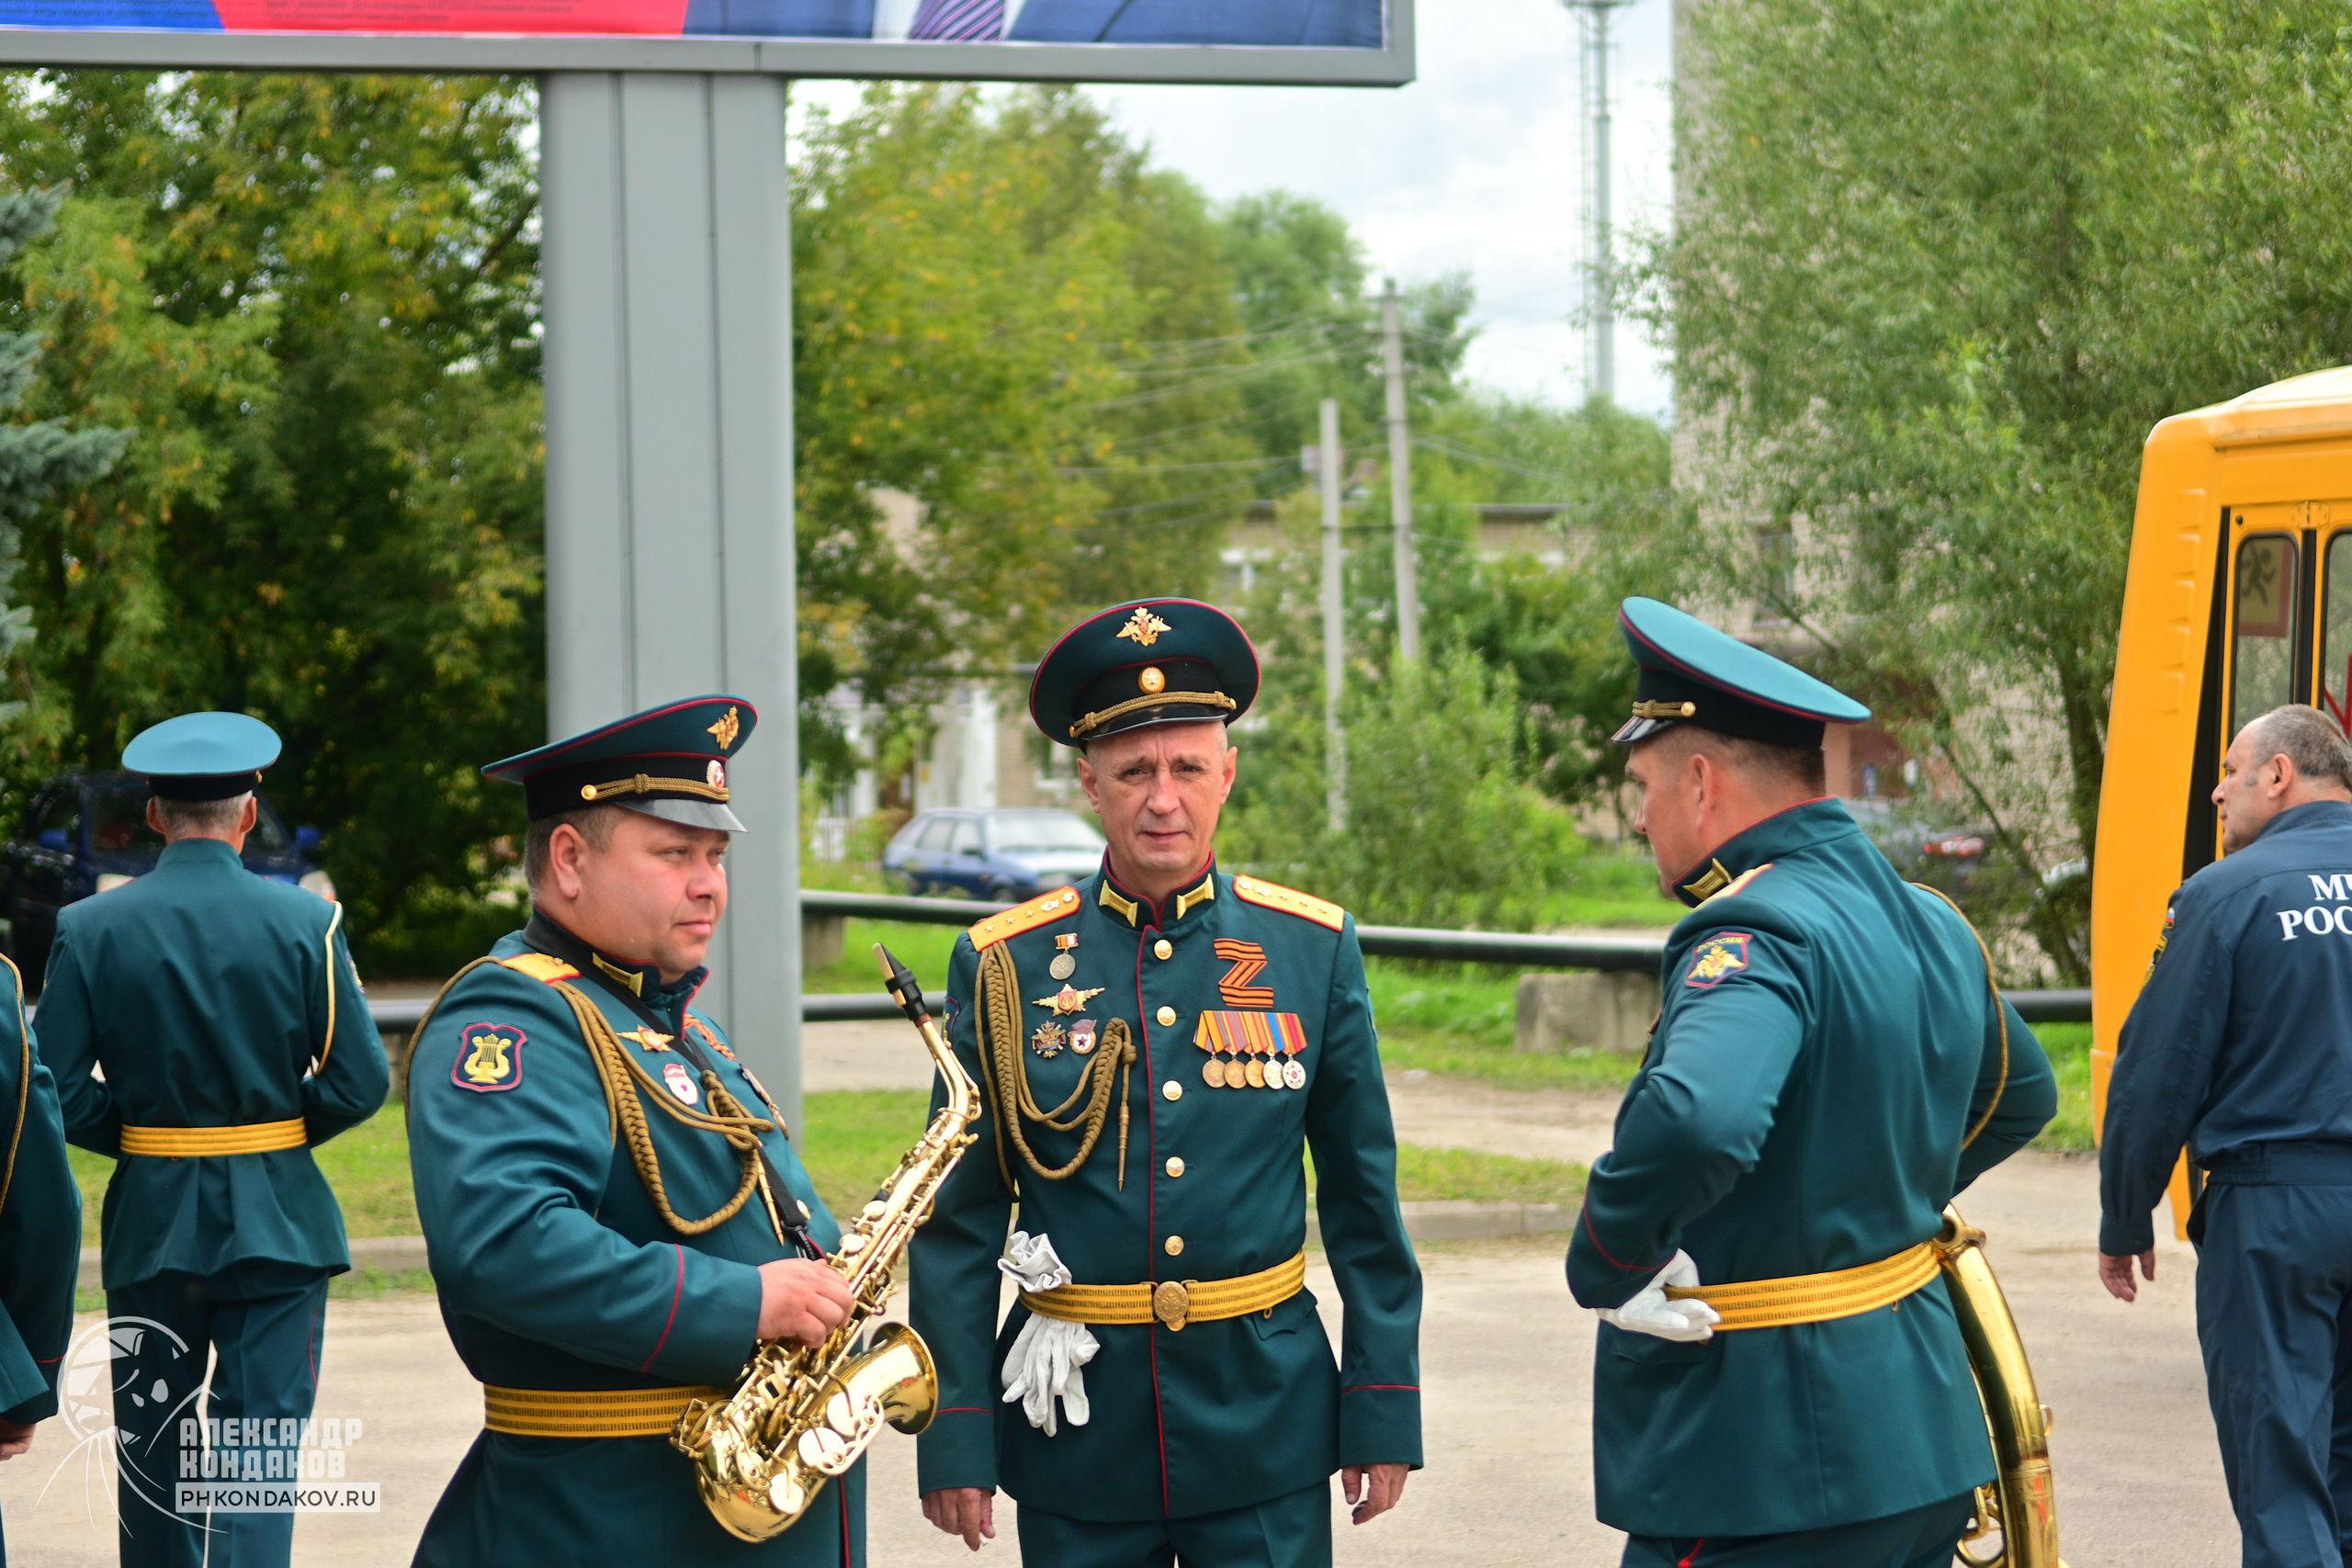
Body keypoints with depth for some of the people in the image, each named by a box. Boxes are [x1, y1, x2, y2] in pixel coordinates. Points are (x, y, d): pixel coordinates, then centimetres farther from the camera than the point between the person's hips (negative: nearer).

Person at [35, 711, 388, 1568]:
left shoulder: (90, 929, -3)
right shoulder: (305, 922, -6)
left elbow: (57, 1095, -6)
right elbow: (360, 1081, -7)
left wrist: (136, 1135, 10)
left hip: (150, 1227, 1)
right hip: (276, 1224, -1)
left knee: (154, 1453, 13)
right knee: (261, 1454, -1)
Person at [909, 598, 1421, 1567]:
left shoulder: (1313, 947, 3)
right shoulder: (1004, 966, 0)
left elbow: (1364, 1199, 6)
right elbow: (958, 1223, 1)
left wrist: (1385, 1408, 3)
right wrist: (954, 1434, -4)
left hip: (1268, 1425, 1)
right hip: (1078, 1427, 0)